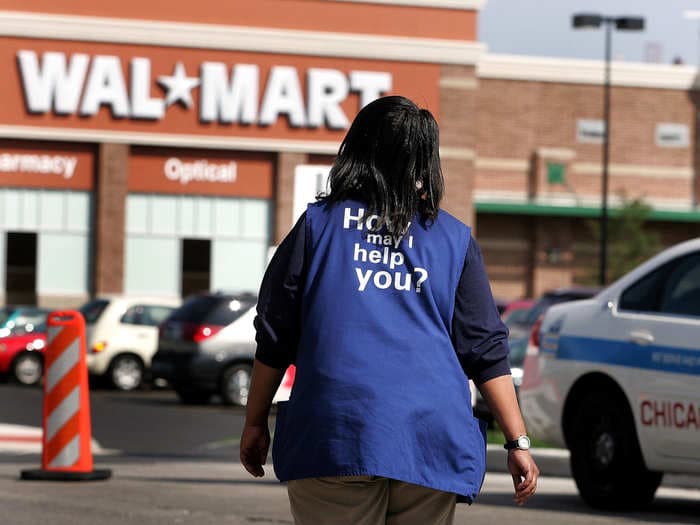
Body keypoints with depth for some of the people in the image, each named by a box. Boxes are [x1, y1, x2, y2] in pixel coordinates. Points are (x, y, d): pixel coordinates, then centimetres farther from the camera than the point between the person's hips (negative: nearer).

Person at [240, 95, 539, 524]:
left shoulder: (317, 225, 6)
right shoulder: (455, 240, 10)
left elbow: (274, 339, 8)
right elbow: (487, 351, 8)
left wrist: (255, 422, 17)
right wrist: (518, 442, 10)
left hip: (331, 439, -1)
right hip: (431, 440, 2)